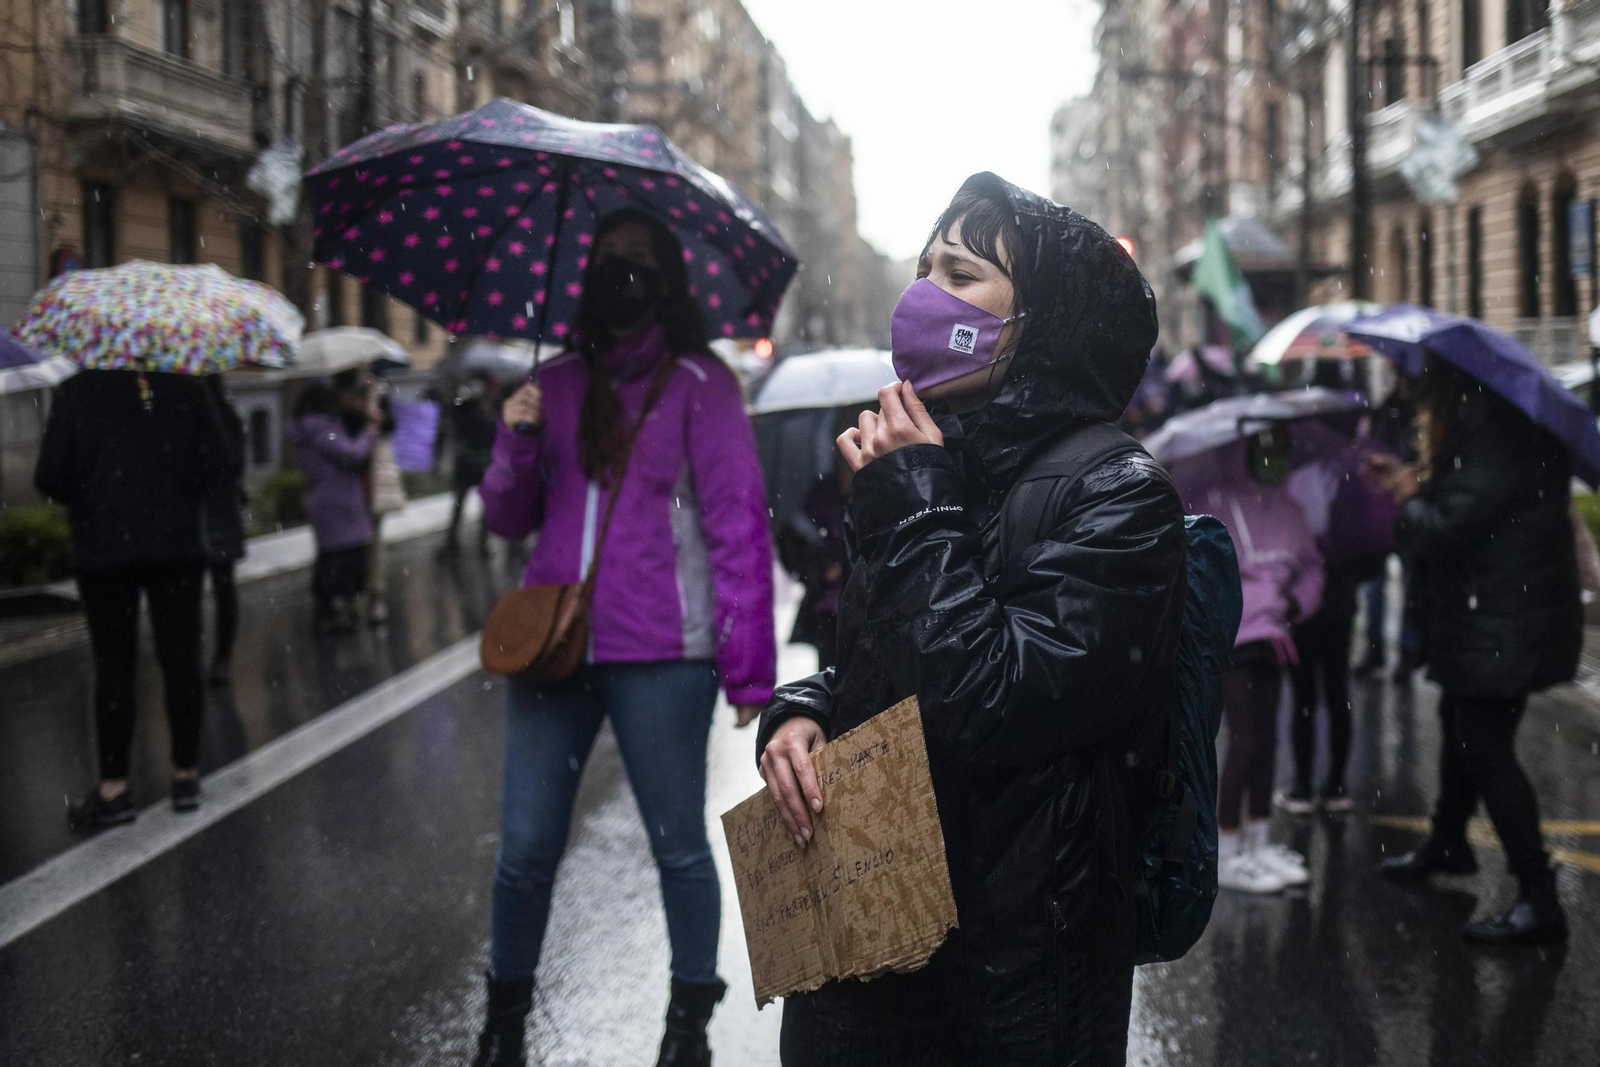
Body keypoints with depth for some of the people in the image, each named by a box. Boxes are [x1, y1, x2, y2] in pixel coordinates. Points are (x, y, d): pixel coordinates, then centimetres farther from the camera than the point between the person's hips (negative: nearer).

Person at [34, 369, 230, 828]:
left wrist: (87, 499, 14)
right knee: (181, 659, 8)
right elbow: (216, 473, -2)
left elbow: (50, 478, -6)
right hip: (178, 545, 1)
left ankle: (114, 788, 6)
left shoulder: (77, 392, -5)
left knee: (113, 665, 4)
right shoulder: (189, 390, 0)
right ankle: (186, 775, 15)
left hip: (103, 549, -1)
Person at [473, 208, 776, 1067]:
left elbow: (738, 527, -5)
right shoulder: (555, 385, 13)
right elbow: (508, 520, 14)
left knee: (679, 848, 8)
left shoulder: (698, 385, 0)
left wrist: (749, 664, -11)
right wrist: (516, 443, -6)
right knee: (525, 850, 7)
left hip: (660, 656, -4)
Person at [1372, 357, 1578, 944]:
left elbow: (1445, 533, -26)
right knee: (1461, 727, 26)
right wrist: (1416, 481, 13)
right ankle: (1447, 843, 47)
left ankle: (1539, 901, -3)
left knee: (1486, 752, -7)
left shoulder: (1495, 447, -25)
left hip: (1499, 629, -11)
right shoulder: (1509, 431, 7)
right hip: (1499, 623, 11)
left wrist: (1408, 499, -9)